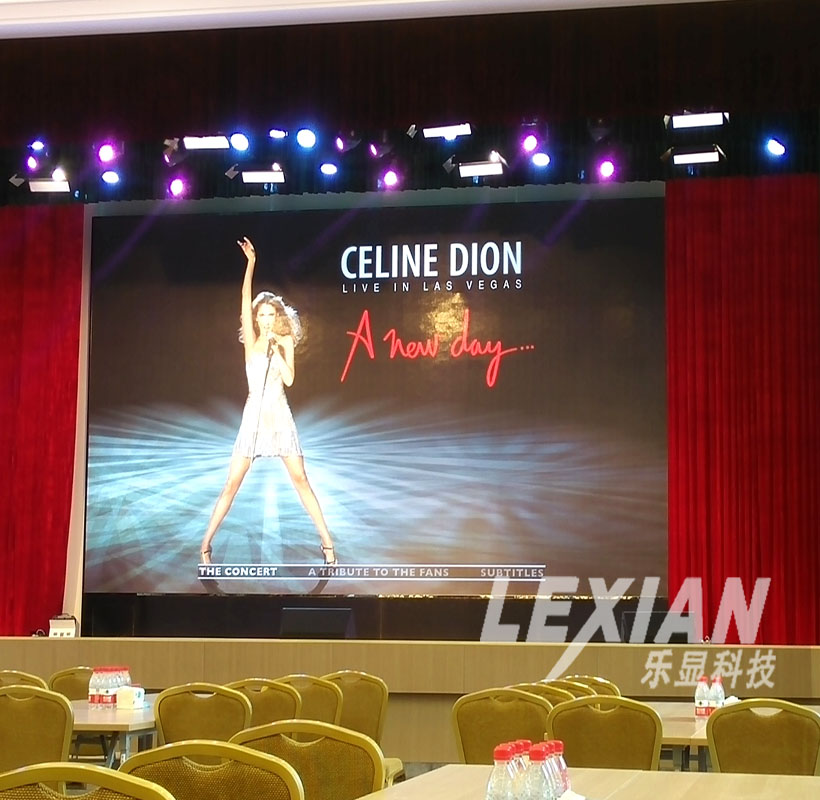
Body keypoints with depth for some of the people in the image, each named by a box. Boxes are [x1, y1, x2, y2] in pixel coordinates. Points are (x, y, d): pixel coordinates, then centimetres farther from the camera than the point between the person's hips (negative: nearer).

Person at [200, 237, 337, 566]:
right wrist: (250, 263, -14)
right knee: (232, 484, -2)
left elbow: (289, 379, -7)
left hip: (280, 418, 0)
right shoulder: (252, 341, 3)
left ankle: (327, 541, 3)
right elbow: (245, 302, -8)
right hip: (253, 417, 0)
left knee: (301, 481, 0)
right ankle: (206, 543, 3)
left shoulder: (284, 342, 5)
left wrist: (275, 349, -10)